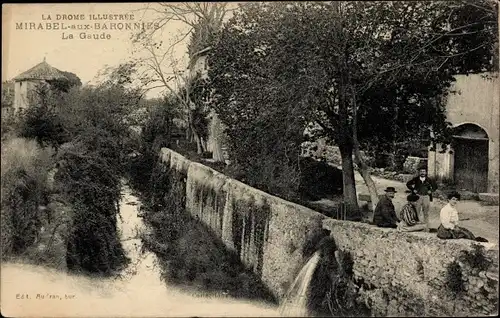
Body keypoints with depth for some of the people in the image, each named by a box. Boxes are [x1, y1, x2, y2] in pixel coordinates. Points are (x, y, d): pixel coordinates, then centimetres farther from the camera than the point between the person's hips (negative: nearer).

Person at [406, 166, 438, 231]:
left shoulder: (429, 180, 4)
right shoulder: (416, 179, 1)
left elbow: (435, 186, 16)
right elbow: (408, 184, 9)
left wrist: (431, 191, 2)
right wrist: (413, 190, 0)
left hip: (426, 197, 1)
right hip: (418, 197, -1)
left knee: (426, 213, 5)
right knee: (417, 212, -3)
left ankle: (426, 228, 10)